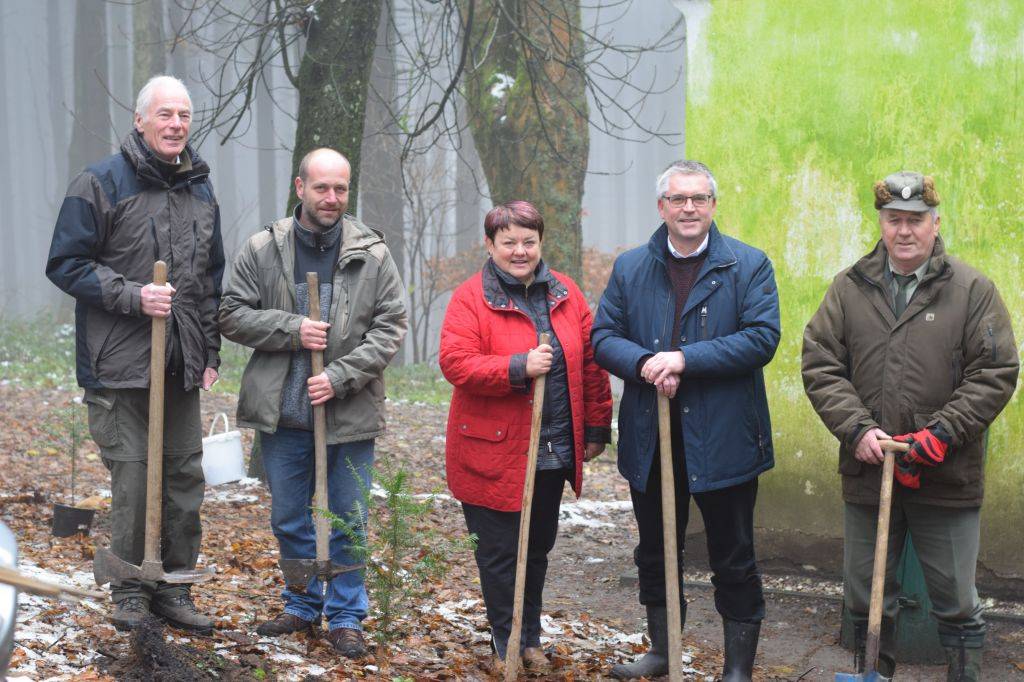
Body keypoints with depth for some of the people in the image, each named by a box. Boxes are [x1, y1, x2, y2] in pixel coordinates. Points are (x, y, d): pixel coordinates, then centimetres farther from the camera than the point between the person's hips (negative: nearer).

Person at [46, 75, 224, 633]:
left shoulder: (200, 190, 14)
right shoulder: (101, 183, -5)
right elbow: (66, 264, -6)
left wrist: (211, 352, 16)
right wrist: (132, 295, -17)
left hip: (182, 366, 6)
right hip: (121, 365, -6)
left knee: (185, 475, 8)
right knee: (132, 475, -4)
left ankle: (174, 587, 20)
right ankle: (130, 592, 10)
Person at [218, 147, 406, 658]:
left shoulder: (372, 255, -3)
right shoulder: (262, 250, -1)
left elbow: (389, 328, -4)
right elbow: (232, 314, 0)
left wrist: (339, 377, -15)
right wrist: (291, 329, -14)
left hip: (349, 415, -1)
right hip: (282, 412, 1)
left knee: (348, 521, 7)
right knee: (289, 519, 14)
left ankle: (345, 616, 21)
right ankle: (304, 604, 32)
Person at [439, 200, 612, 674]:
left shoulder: (564, 294, 6)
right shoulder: (470, 299, -8)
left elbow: (590, 363, 8)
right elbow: (455, 364, -18)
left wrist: (596, 428, 7)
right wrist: (519, 368, -27)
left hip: (554, 453, 5)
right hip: (494, 452, -4)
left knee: (538, 548, 16)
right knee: (499, 553, 4)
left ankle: (530, 638, 31)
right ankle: (506, 644, 18)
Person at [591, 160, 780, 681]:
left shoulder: (749, 266, -3)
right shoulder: (630, 268, 8)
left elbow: (762, 338, -14)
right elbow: (603, 336, 4)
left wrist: (684, 359, -20)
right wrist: (643, 363, -17)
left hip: (723, 441, -3)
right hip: (649, 441, 4)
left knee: (733, 560, 4)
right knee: (655, 553, 17)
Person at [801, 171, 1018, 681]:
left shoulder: (973, 290, -2)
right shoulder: (849, 289, 5)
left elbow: (994, 374, -6)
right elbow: (819, 365, 2)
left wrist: (939, 436, -14)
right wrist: (857, 429, -11)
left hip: (947, 480, -2)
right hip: (867, 470, 3)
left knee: (956, 601, 7)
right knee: (866, 599, 14)